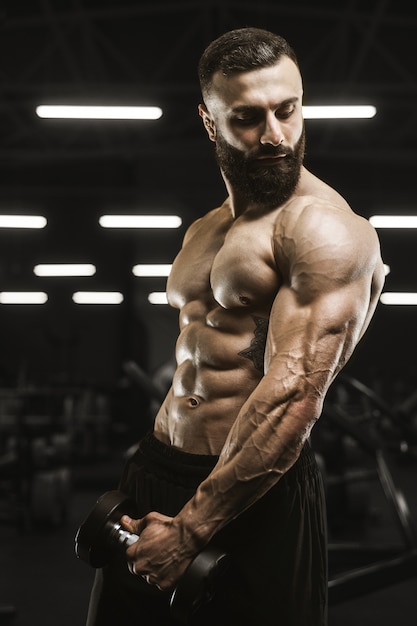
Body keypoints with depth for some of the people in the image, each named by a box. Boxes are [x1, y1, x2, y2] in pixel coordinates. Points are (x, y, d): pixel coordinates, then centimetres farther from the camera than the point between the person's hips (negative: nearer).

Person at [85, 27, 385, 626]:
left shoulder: (326, 230, -13)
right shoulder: (204, 231, 13)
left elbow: (293, 398, -21)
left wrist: (190, 530, -20)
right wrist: (139, 489, 13)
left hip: (258, 495, -7)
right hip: (153, 469, 8)